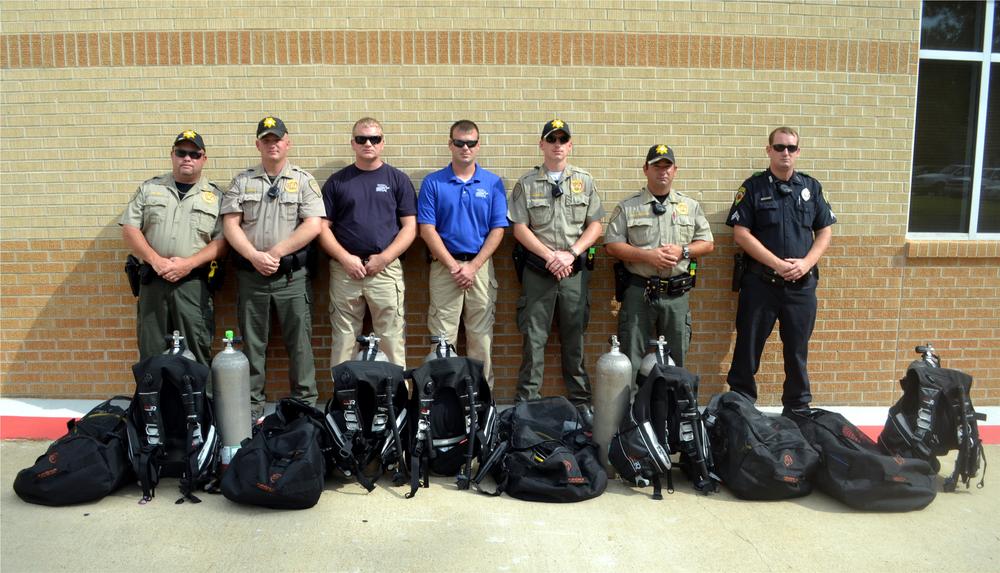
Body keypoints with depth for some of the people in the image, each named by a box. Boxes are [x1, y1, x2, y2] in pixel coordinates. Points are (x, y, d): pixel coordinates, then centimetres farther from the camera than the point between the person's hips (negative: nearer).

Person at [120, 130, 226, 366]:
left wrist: (189, 263, -14)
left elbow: (221, 241, 0)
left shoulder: (215, 196, 7)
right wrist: (156, 261, -10)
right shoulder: (149, 188, 11)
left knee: (197, 352, -2)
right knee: (152, 352, 6)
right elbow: (130, 230, 5)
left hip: (194, 283, -1)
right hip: (153, 281, 2)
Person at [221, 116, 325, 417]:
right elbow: (231, 224, 2)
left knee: (299, 341, 1)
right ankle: (252, 405, 19)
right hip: (251, 275, 2)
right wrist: (255, 256, -12)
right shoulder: (242, 181, 10)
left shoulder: (303, 180, 4)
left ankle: (305, 403, 12)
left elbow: (313, 225, -7)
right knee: (252, 343, 9)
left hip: (293, 275, -2)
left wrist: (276, 252, -12)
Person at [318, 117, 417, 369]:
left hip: (386, 269, -1)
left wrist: (384, 258, -9)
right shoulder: (336, 182, 10)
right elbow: (323, 227, 7)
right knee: (344, 339, 6)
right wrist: (346, 258, -8)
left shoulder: (398, 180, 7)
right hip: (344, 270, 1)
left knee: (392, 338, 0)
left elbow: (410, 227, 2)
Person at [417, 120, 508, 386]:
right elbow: (427, 229, -2)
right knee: (443, 337, 1)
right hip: (444, 267, -1)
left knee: (481, 337, 6)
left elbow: (498, 230, 1)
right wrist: (454, 266, -9)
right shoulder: (433, 182, 3)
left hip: (481, 267, 1)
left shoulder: (493, 183, 6)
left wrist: (473, 266, -8)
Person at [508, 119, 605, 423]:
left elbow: (595, 226, 5)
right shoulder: (526, 183, 5)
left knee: (574, 339, 9)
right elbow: (520, 229, -1)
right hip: (537, 271, -1)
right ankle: (526, 402, 10)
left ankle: (581, 400, 18)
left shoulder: (584, 181, 9)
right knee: (534, 339, 2)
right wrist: (551, 256, -11)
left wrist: (570, 254, -9)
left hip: (574, 272, 1)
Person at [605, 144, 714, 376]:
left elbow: (707, 243, 11)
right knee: (632, 358, 2)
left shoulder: (690, 206, 11)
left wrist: (683, 251, -9)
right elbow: (612, 245, -3)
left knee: (676, 357, 10)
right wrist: (648, 255, -15)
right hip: (638, 292, -2)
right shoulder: (627, 207, 3)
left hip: (677, 293, 2)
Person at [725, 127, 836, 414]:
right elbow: (741, 233, -8)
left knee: (798, 351, 11)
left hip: (802, 285, 3)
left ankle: (798, 411, 25)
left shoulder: (811, 187, 8)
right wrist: (777, 264, -15)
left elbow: (825, 232, 9)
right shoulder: (753, 187, -1)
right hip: (760, 282, -2)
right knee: (747, 350, 4)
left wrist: (806, 263, -9)